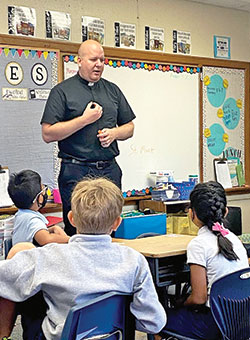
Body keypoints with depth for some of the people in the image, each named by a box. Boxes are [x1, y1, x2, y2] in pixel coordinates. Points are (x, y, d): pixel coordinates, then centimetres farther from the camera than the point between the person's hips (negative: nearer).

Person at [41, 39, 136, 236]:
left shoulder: (113, 90, 15)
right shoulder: (62, 91, 0)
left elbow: (129, 128, 19)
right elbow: (48, 134, -8)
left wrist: (114, 133, -3)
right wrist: (85, 119, -12)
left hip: (110, 170, 5)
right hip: (76, 171, -4)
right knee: (77, 231, -1)